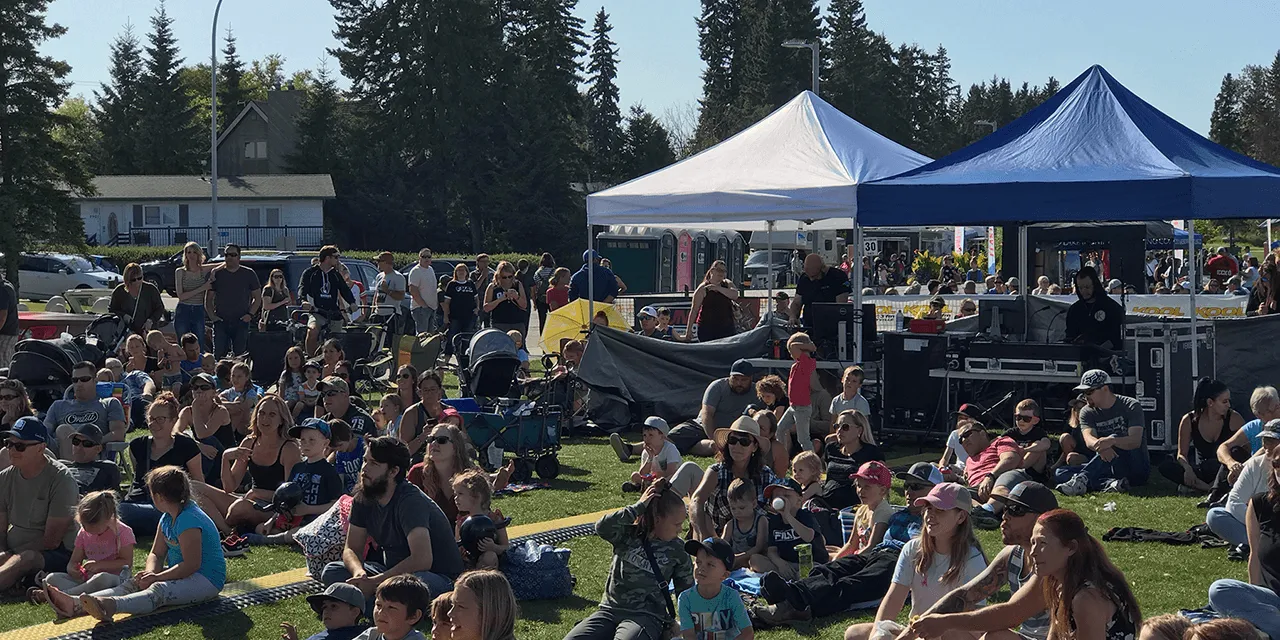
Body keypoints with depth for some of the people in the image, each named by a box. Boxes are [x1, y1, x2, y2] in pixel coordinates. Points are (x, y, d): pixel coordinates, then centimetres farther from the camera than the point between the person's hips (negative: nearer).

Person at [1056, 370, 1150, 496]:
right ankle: (1110, 483, -37)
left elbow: (1136, 441, -22)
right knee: (1059, 473, -16)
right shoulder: (1087, 413, 7)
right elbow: (1089, 440, -15)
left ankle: (1081, 480, -49)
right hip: (1109, 470, 4)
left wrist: (1111, 441, -44)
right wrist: (1099, 445, -41)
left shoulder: (1131, 406, -5)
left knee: (1114, 439, -33)